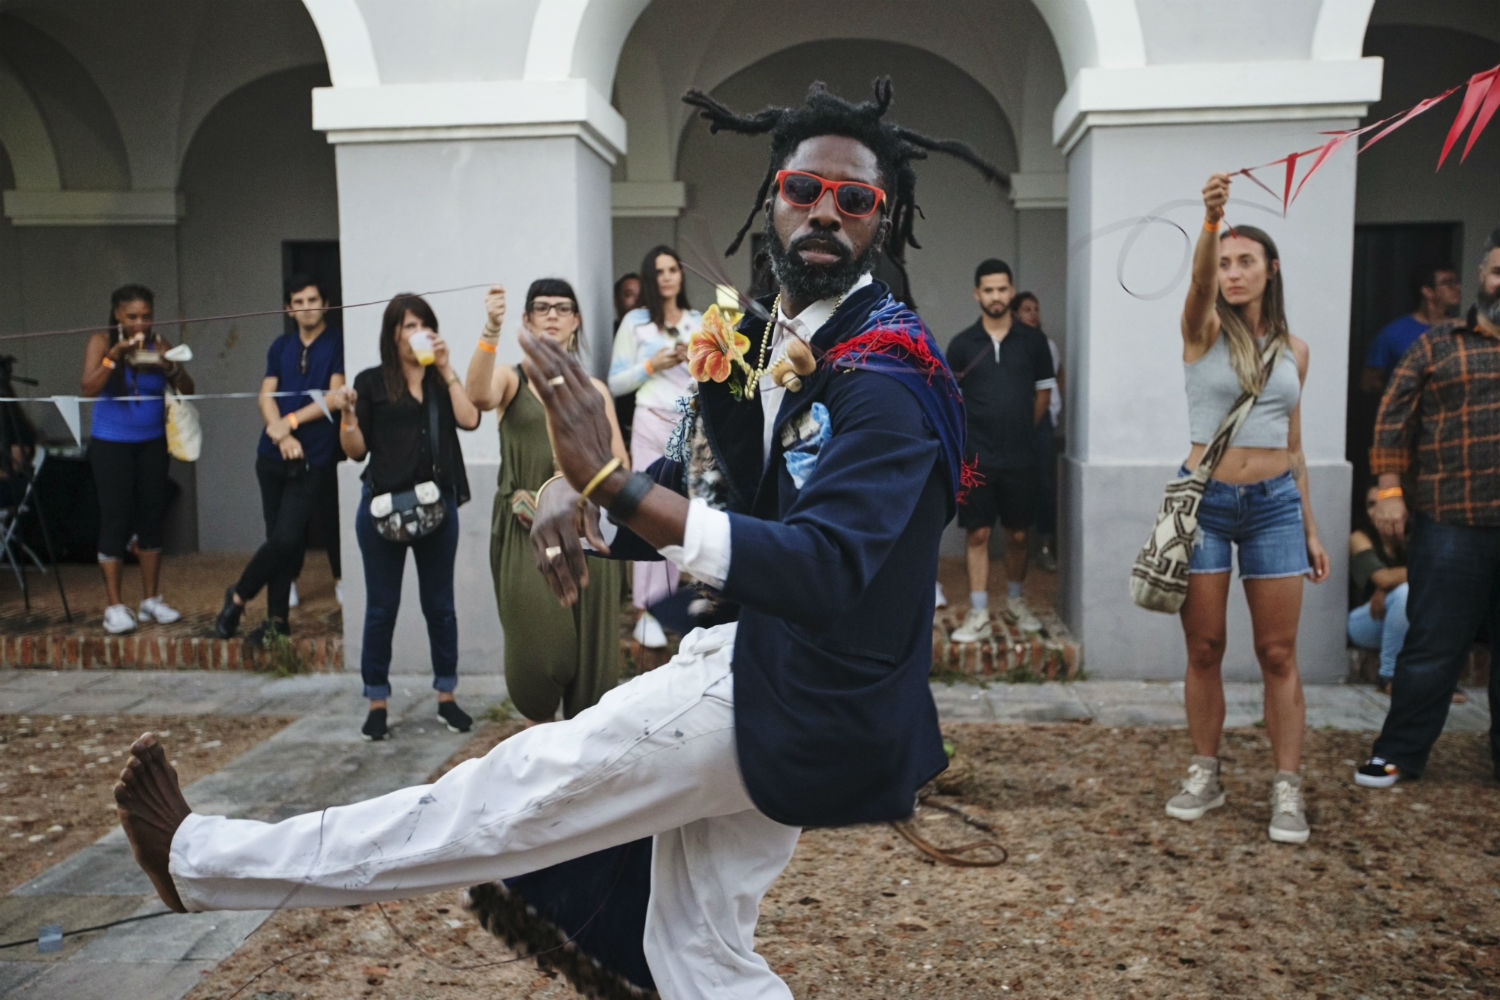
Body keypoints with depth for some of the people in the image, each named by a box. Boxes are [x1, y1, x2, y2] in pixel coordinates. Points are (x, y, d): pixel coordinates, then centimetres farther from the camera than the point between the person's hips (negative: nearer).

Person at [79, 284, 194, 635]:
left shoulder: (159, 343, 0)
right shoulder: (101, 342, -6)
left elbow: (187, 388, -6)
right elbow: (88, 388, -19)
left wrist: (169, 366, -25)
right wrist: (115, 356, -30)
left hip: (151, 443, 3)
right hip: (111, 444, -3)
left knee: (152, 516, 5)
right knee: (115, 519, -4)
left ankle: (151, 600, 15)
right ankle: (115, 606, 1)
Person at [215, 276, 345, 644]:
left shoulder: (338, 343, 1)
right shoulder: (281, 346, 14)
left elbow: (335, 396, -7)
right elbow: (266, 396, 7)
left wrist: (291, 421, -10)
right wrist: (282, 435, -10)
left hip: (313, 460, -4)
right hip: (273, 456, 4)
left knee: (286, 538, -13)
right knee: (280, 539, 8)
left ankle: (238, 596, 8)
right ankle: (277, 618, 17)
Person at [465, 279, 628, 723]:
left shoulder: (595, 390, 14)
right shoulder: (512, 378, 6)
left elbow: (620, 466, 11)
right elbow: (479, 396, -19)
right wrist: (491, 331, -30)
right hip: (524, 531, -2)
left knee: (589, 645, -1)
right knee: (537, 642, -9)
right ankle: (540, 729, 16)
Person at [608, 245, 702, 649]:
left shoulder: (698, 321, 14)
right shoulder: (635, 321, 5)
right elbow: (616, 383, 3)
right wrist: (652, 365, -9)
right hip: (652, 424, -3)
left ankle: (669, 599, 14)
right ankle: (646, 612, -3)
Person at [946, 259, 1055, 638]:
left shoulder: (1033, 340, 2)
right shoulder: (962, 344, 0)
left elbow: (1044, 391, 11)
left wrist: (1021, 431, 9)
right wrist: (966, 438, 1)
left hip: (1020, 457, 1)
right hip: (976, 458, -1)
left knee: (1018, 534, 10)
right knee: (977, 534, 1)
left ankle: (1015, 599, 31)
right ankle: (978, 615, 7)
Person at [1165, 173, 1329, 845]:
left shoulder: (1293, 349, 9)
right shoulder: (1204, 329, -1)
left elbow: (1293, 446, 14)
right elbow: (1199, 277, -25)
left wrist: (1310, 529, 13)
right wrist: (1210, 220, -45)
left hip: (1275, 505, 2)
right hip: (1205, 502, -2)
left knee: (1278, 655, 4)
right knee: (1204, 649, 5)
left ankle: (1287, 790, 12)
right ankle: (1205, 776, 19)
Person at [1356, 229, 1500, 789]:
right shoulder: (1437, 346, 6)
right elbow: (1394, 418, 2)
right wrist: (1389, 491, -6)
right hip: (1451, 527, -2)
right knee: (1433, 645, 3)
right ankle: (1399, 754, 13)